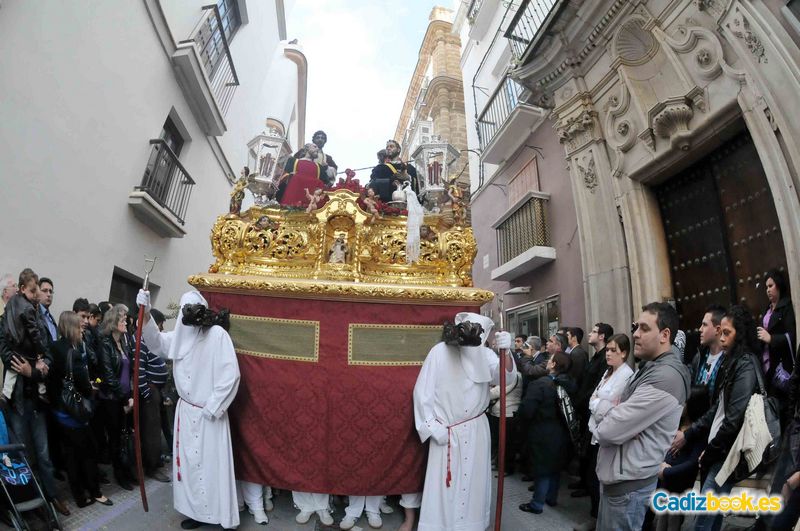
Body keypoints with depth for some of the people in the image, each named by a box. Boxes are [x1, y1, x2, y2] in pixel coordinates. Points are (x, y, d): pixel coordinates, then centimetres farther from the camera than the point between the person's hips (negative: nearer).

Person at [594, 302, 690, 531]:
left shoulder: (666, 375, -23)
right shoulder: (649, 368, 10)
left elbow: (608, 431, -26)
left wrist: (606, 418, -6)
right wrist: (613, 414, -9)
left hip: (628, 483, -9)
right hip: (614, 476, 9)